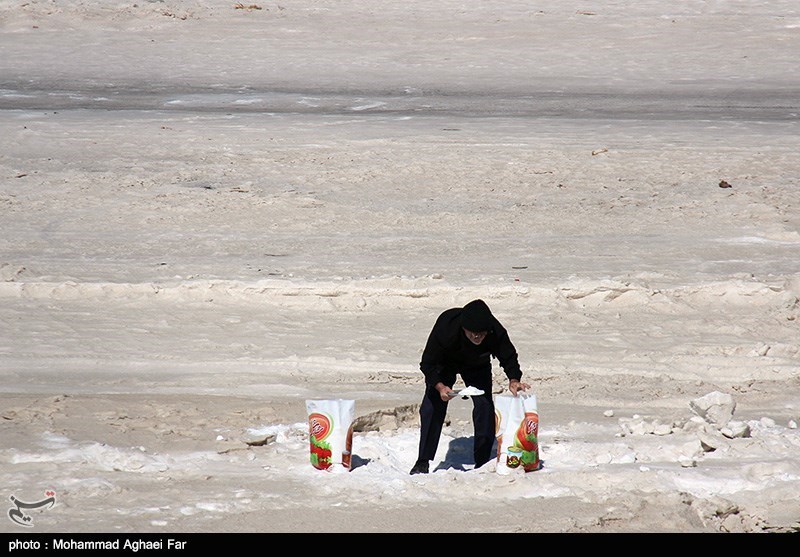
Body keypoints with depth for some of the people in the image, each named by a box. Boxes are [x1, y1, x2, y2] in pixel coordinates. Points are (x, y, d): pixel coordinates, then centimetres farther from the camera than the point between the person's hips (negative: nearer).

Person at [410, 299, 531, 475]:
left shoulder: (496, 333, -36)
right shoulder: (445, 328, -42)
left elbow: (509, 358, -19)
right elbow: (428, 363, -32)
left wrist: (514, 380, -39)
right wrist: (440, 386, -48)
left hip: (478, 366, 2)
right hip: (444, 364, -2)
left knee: (485, 406, -10)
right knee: (432, 406, -13)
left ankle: (482, 462, 2)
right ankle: (423, 462, -7)